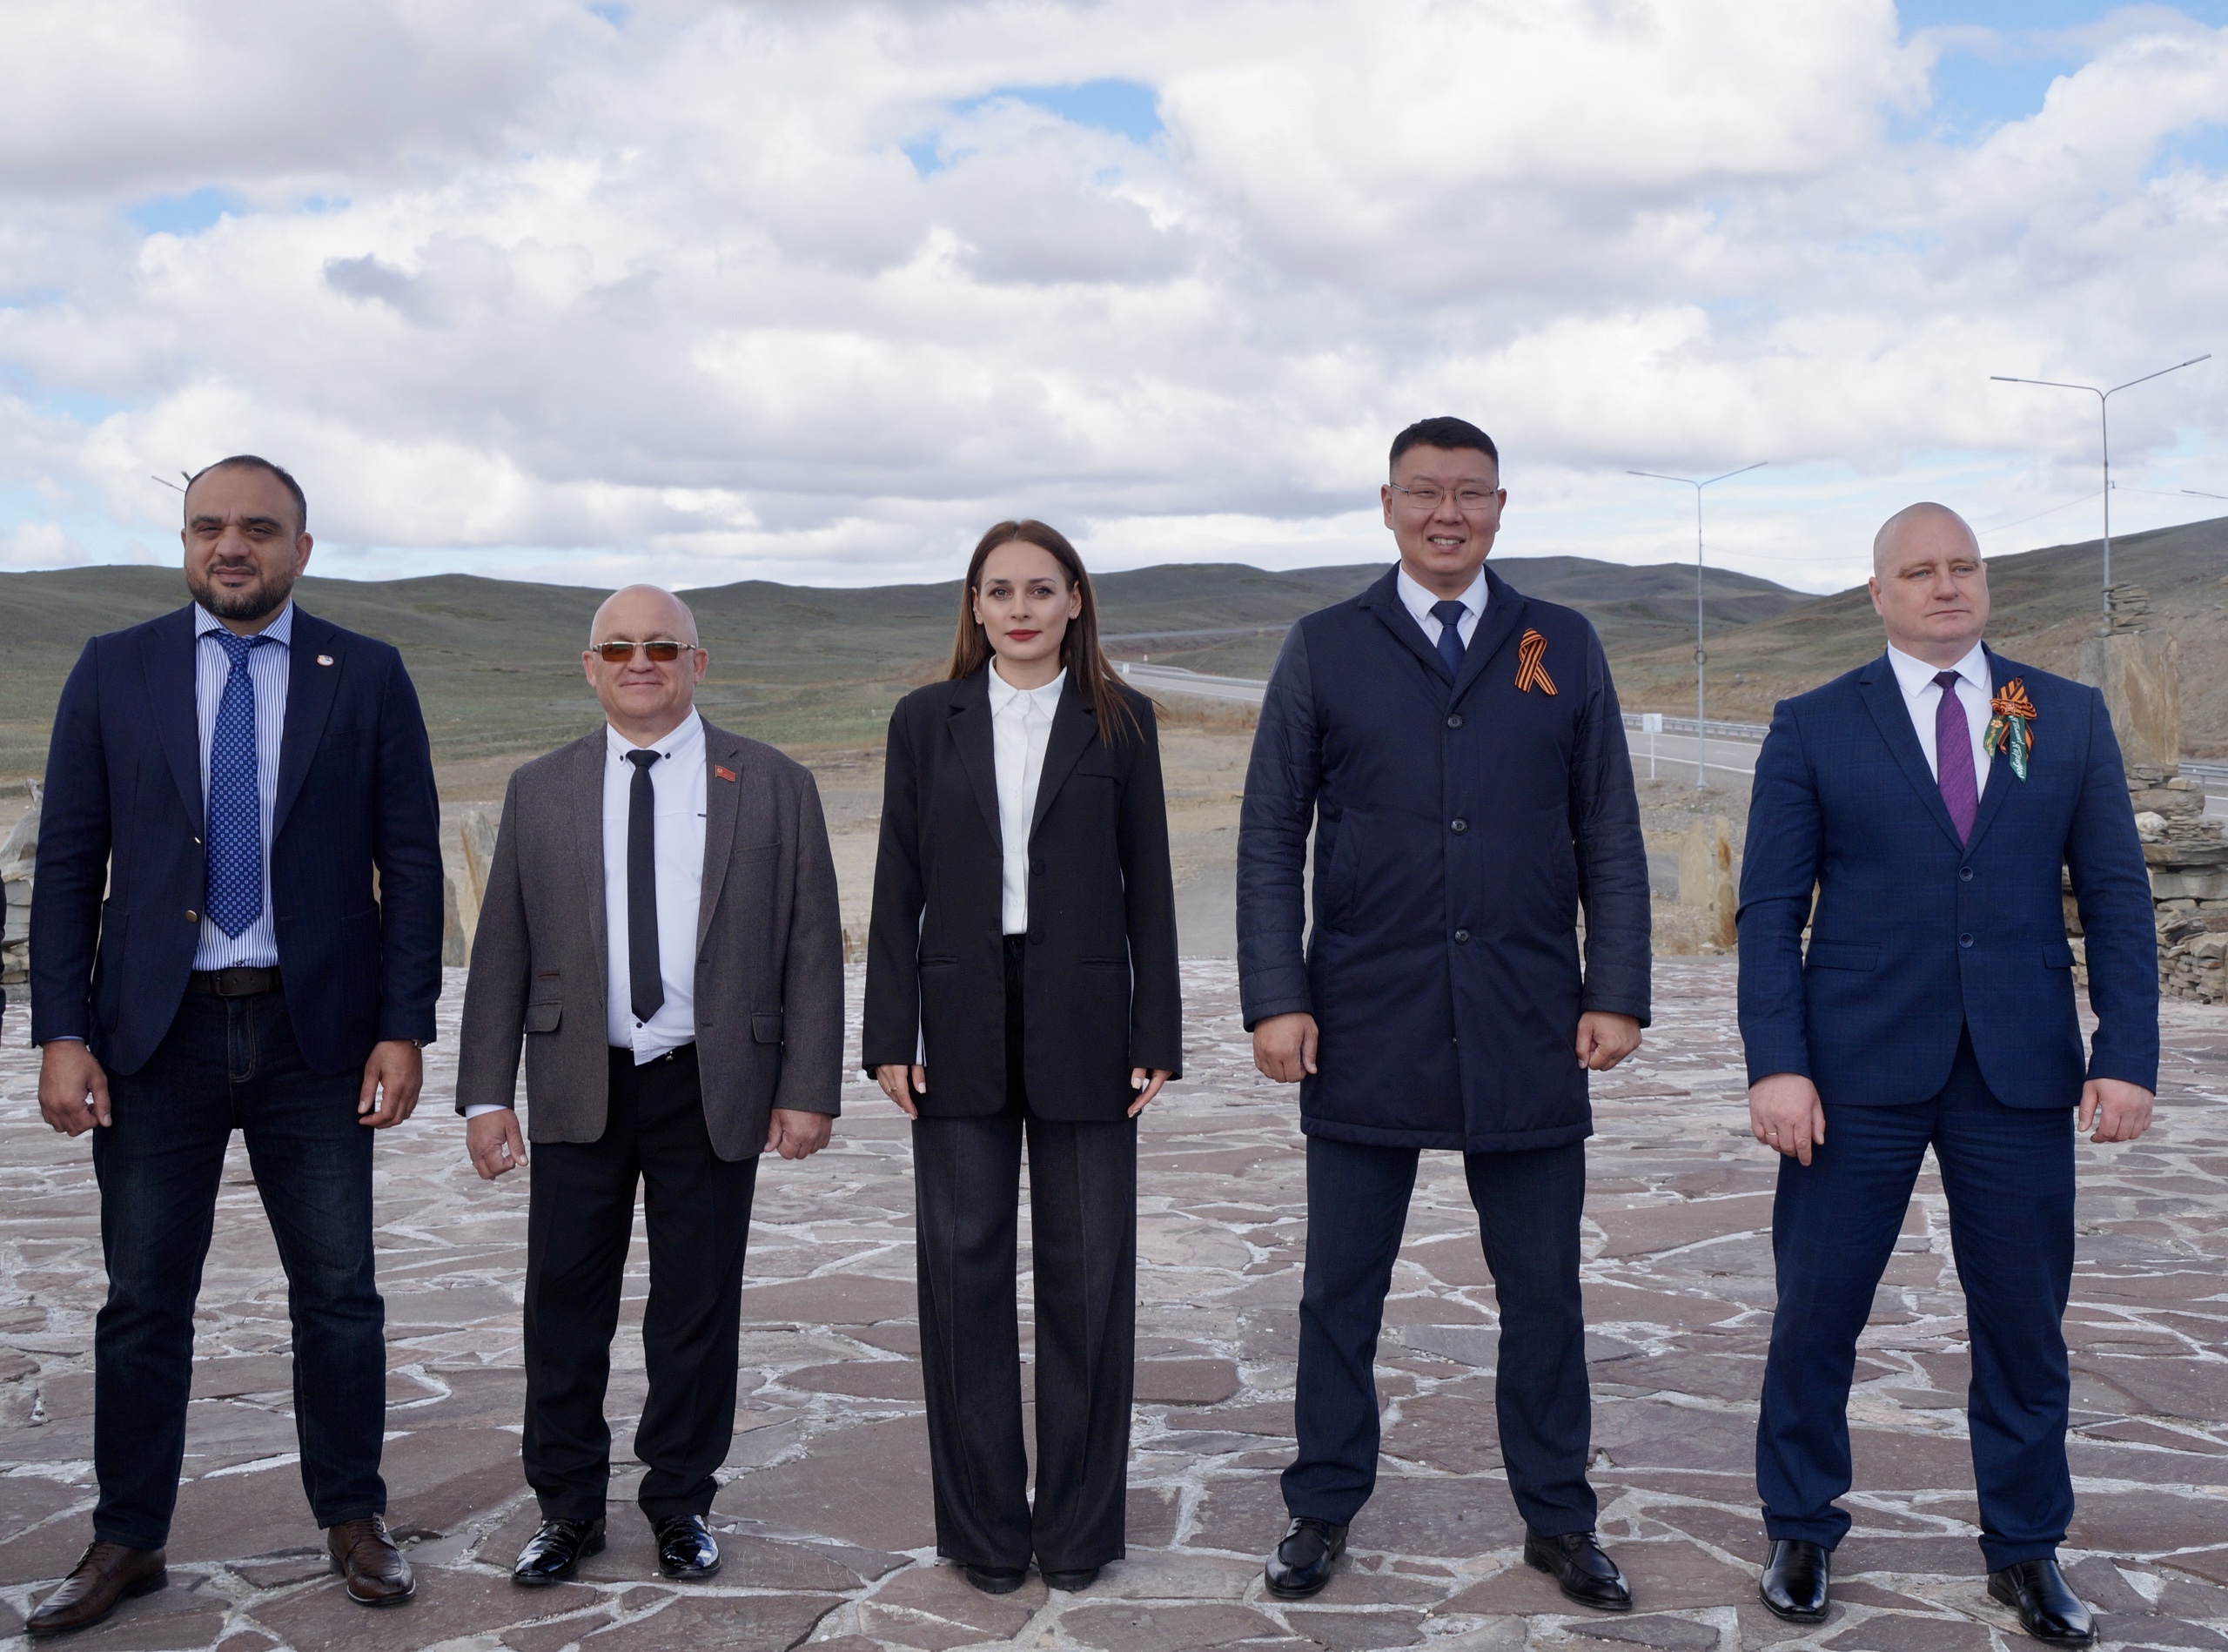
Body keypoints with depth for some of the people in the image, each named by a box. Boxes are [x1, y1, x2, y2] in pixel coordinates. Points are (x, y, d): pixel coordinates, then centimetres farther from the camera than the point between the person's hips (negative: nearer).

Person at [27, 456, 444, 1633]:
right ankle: (128, 1542, 23)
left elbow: (410, 863, 1)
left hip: (317, 1031, 0)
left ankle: (353, 1521, 23)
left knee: (338, 1292, 7)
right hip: (155, 1034, 1)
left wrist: (405, 1029, -5)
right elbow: (68, 864, 3)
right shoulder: (113, 672, 4)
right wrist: (62, 1033, -5)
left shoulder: (366, 677, 2)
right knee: (142, 1301, 8)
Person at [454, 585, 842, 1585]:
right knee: (566, 1304, 6)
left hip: (712, 1090, -1)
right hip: (579, 1085, 1)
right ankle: (567, 1505, 22)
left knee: (698, 1306, 7)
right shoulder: (539, 792, 8)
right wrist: (485, 1094, 0)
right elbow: (500, 952, 7)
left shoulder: (774, 787, 3)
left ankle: (681, 1503, 24)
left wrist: (809, 1088, -5)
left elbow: (812, 950, 1)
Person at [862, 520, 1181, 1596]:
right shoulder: (927, 720, 6)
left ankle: (1079, 1525, 19)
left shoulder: (1119, 721, 4)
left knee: (1088, 1275, 5)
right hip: (964, 1028, 1)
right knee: (963, 1272, 4)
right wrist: (891, 1035, -1)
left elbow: (1147, 884, 3)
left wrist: (1155, 1035, -2)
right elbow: (898, 887, 4)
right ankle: (983, 1527, 17)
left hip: (1082, 1024, -1)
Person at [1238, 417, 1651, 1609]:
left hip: (1528, 1033, 1)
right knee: (1341, 1291, 9)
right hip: (1366, 1030, -1)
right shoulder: (1324, 650, 5)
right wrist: (1276, 998, -6)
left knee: (1543, 1293, 9)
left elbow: (1610, 837, 8)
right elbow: (1270, 837, 3)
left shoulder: (1564, 649, 8)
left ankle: (1557, 1519, 24)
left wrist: (1617, 992, -1)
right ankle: (1323, 1511, 24)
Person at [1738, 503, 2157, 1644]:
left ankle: (2025, 1552, 26)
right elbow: (1770, 909, -1)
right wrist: (1776, 1065, -10)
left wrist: (2128, 1054, -3)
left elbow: (2115, 897, 6)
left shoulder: (2069, 718, 7)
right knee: (1816, 1315, 5)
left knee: (2024, 1323, 9)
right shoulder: (1814, 727, 2)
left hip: (2023, 1073, 2)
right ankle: (1801, 1534, 24)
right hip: (1860, 1070, -1)